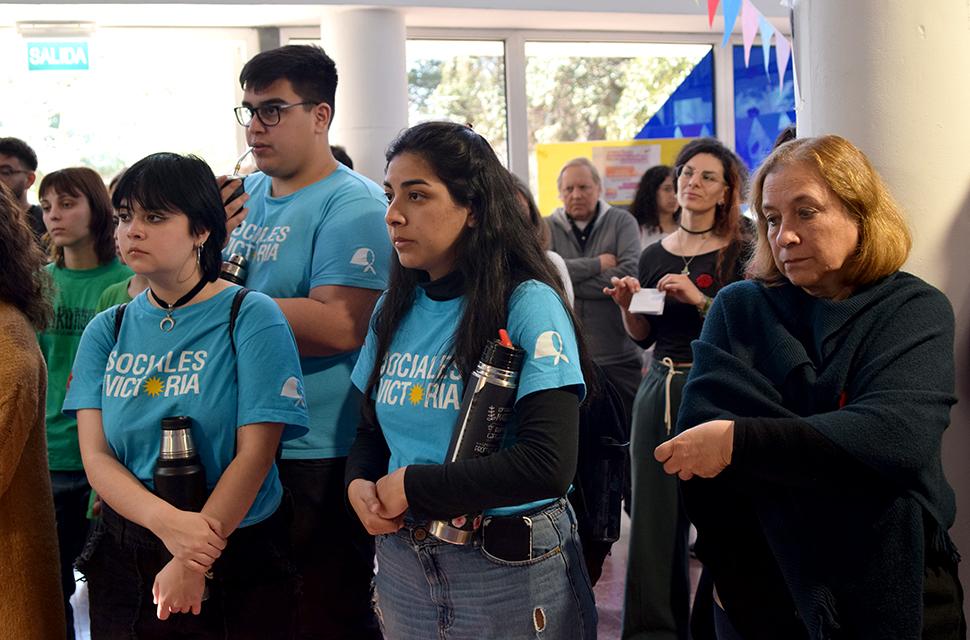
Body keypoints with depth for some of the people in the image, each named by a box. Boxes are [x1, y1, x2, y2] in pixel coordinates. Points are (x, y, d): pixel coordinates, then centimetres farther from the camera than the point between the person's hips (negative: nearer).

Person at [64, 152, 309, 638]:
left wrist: (194, 564, -18)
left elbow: (256, 452, -14)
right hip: (124, 557, 4)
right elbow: (95, 456, -5)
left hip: (237, 558, -3)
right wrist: (167, 521, -23)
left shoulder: (252, 318, -9)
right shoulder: (107, 331, 3)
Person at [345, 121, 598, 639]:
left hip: (511, 570, -5)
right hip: (402, 565, 5)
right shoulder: (393, 311, 4)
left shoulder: (529, 306, -15)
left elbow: (547, 465, -23)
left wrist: (412, 486, -18)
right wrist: (359, 484, -8)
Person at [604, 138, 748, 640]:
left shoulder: (739, 254, -2)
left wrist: (699, 299, -20)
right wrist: (628, 305, -4)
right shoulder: (654, 255, 12)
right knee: (654, 509, 6)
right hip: (660, 387, 4)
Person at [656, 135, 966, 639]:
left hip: (892, 587, -1)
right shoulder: (739, 307, 1)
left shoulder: (917, 311, -4)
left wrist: (738, 441, -27)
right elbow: (701, 433, -12)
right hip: (759, 594, 1)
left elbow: (898, 435, -23)